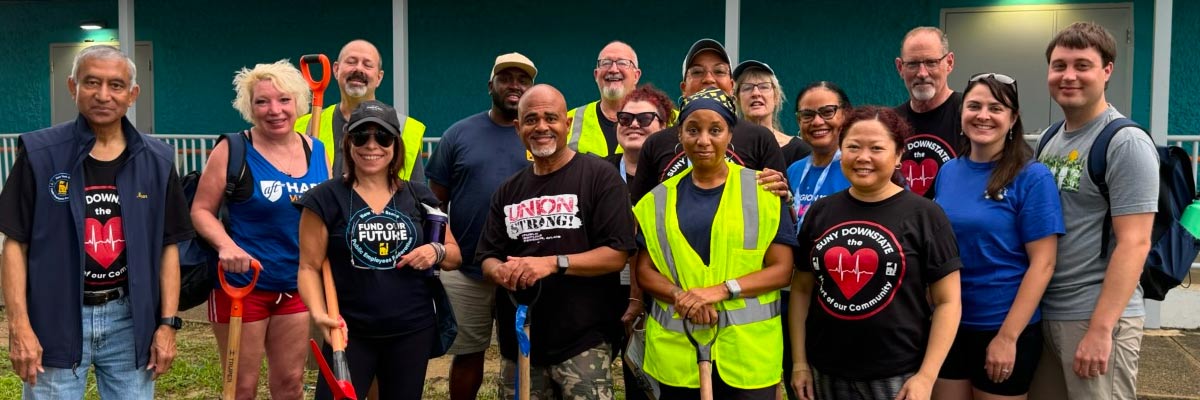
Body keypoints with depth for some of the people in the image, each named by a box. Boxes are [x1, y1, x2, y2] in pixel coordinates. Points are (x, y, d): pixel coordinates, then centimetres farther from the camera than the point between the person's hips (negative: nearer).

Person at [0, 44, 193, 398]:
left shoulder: (157, 160, 3)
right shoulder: (39, 153, -3)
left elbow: (167, 246, 5)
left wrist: (168, 323, 0)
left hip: (131, 318, 2)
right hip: (56, 318, -2)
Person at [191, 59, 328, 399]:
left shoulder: (317, 151, 4)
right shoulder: (233, 151, -9)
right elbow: (201, 210, -8)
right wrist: (226, 246, -26)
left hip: (297, 285, 4)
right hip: (242, 283, -4)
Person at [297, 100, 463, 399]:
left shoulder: (419, 197, 5)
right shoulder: (326, 198, -4)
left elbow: (455, 256, 13)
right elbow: (309, 267, -4)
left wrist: (437, 252, -10)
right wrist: (318, 312, -21)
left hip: (413, 332, 3)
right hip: (349, 332, -3)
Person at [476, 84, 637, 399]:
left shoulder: (599, 176, -4)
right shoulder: (508, 191, 15)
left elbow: (617, 254, -9)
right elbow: (487, 257, 13)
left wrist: (554, 263, -21)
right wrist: (501, 272, -10)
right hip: (518, 342, 5)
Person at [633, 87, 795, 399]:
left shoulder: (762, 191, 0)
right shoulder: (660, 199, 8)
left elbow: (782, 269, -3)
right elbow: (644, 271, 7)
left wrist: (721, 290, -15)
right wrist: (680, 296, -12)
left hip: (748, 347, -2)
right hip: (676, 348, 2)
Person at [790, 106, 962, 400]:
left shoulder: (924, 215, -4)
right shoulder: (820, 212, 6)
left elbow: (947, 301, -5)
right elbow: (801, 289, 11)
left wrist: (926, 376, -11)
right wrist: (799, 362, 6)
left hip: (896, 376, -3)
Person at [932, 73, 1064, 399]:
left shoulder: (1032, 177, -10)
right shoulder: (947, 172, 4)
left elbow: (1042, 264, -13)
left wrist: (1008, 336, -17)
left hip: (1004, 328, -4)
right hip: (949, 324, 5)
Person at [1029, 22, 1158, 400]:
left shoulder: (1126, 143, -11)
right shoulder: (1049, 140, 10)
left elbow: (1134, 244, -17)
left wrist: (1100, 329, -21)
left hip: (1096, 317, -7)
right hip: (1043, 312, 7)